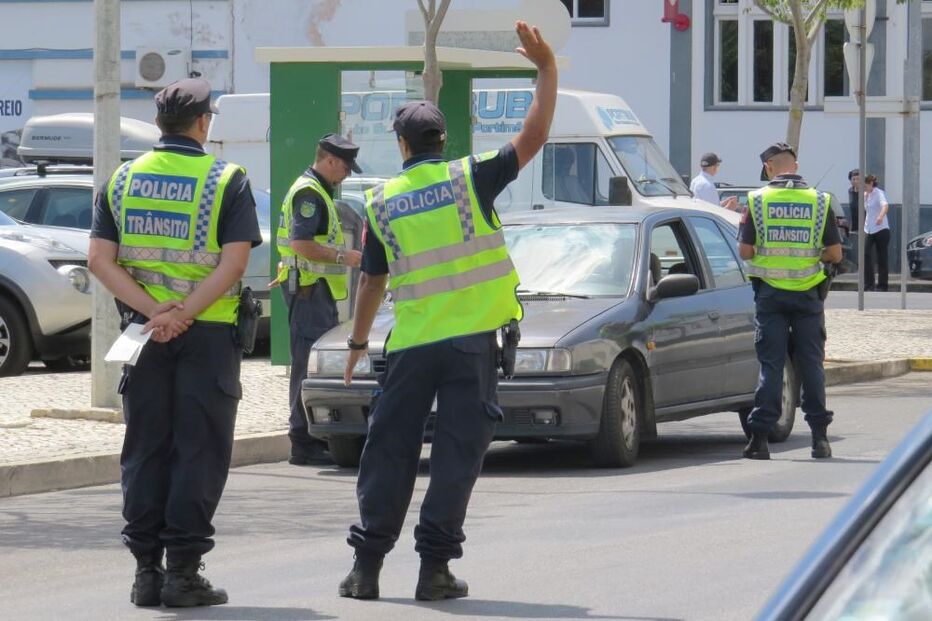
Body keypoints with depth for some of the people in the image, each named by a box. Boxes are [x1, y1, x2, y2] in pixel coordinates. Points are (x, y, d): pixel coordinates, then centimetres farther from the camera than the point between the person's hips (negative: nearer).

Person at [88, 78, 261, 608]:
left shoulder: (123, 180, 6)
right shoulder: (227, 181, -5)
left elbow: (100, 259, -3)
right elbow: (234, 262, -16)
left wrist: (151, 311, -10)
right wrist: (182, 315, -17)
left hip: (145, 331, 4)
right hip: (207, 334, -4)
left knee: (145, 450, 9)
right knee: (199, 452, 1)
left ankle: (146, 569, 9)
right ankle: (183, 570, -3)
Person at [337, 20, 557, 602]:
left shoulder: (381, 203, 6)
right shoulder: (469, 178, -2)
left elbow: (372, 281, 12)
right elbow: (534, 137, -2)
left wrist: (358, 341, 23)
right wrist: (546, 70, 4)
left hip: (411, 345, 2)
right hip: (471, 340, -2)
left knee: (390, 453, 9)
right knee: (457, 454, 2)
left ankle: (367, 564, 7)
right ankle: (435, 566, -2)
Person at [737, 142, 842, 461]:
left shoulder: (757, 200, -4)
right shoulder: (819, 201, -1)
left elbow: (745, 251, -5)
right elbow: (835, 254, -2)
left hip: (769, 293, 0)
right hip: (808, 293, 0)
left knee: (770, 364, 2)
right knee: (811, 363, 8)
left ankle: (760, 437, -2)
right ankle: (819, 437, 7)